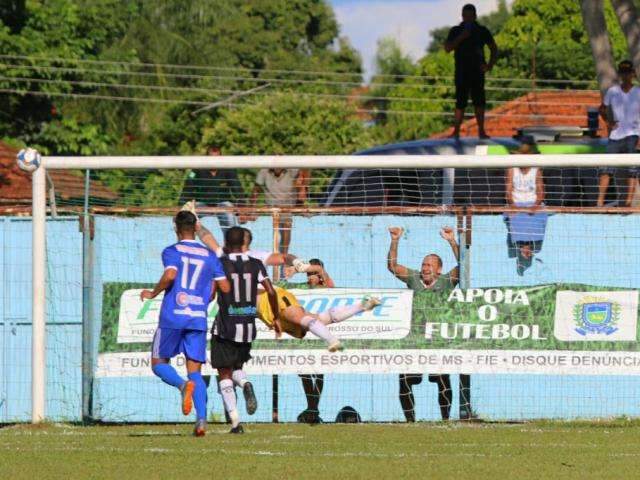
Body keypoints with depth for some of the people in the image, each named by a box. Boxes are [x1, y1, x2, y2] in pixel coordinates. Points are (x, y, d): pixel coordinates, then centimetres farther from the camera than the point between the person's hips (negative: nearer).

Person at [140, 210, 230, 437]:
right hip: (199, 318, 3)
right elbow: (225, 287, 9)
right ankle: (201, 418, -14)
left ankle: (183, 385, -21)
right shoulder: (209, 255, 11)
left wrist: (153, 293, -4)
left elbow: (170, 274, -19)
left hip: (173, 316, -3)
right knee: (195, 371, 5)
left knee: (159, 363, 11)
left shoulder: (172, 251, 0)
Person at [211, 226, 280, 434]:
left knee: (224, 374, 3)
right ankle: (245, 384, -15)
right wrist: (276, 318, 10)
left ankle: (235, 422, -12)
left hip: (225, 328, -4)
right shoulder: (255, 265, 4)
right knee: (237, 368, 23)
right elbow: (271, 292, -1)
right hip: (248, 327, 4)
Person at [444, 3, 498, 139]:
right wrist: (460, 37, -15)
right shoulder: (455, 31, 6)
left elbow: (493, 48, 15)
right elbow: (447, 48, -4)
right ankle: (456, 132, -3)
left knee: (479, 102, -2)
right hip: (462, 73, -1)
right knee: (460, 103, -5)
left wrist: (490, 65, 1)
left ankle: (481, 131, 2)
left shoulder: (482, 31, 8)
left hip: (477, 72, 1)